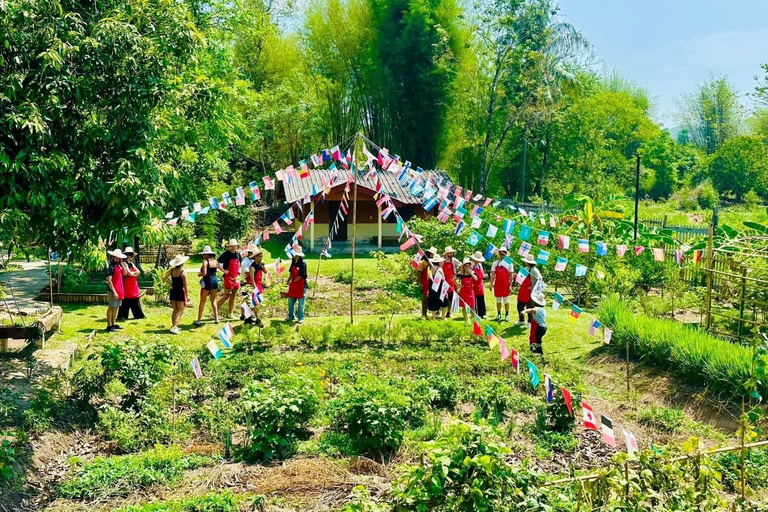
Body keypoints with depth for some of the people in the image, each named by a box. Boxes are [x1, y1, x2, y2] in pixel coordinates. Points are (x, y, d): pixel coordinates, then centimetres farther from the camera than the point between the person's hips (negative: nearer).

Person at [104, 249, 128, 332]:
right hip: (113, 291, -9)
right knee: (111, 307, -4)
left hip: (119, 290, 9)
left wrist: (121, 263, 1)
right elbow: (109, 280, -18)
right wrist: (114, 292, -22)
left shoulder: (118, 266, 13)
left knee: (116, 307, 15)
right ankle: (109, 326, 1)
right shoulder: (111, 267, -13)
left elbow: (125, 273, 7)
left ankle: (114, 324, 25)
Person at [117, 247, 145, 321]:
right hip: (127, 286, -8)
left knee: (136, 302, 10)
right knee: (125, 302, -4)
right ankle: (122, 316, 2)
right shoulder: (125, 264, -9)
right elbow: (130, 274, -17)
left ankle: (138, 315, 15)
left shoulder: (132, 264, 16)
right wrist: (135, 273, -1)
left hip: (134, 286, 8)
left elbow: (138, 271, 8)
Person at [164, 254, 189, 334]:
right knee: (180, 311, 0)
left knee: (175, 310, 17)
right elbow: (185, 285, -13)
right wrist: (187, 295, -5)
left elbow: (164, 278, 0)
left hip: (173, 291, 5)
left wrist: (170, 283, 12)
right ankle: (174, 327, -12)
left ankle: (174, 326, 21)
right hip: (180, 292, -5)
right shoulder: (183, 273, -15)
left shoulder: (172, 270, -1)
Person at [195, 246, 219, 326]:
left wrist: (199, 274, -1)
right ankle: (216, 318, 18)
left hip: (207, 281, -6)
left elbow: (204, 273, -19)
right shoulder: (215, 261, 5)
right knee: (213, 300, 19)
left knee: (202, 301, 3)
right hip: (215, 281, 6)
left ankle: (199, 320, 3)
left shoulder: (205, 261, -12)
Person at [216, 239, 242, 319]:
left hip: (236, 278, 6)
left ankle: (230, 314, 16)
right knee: (227, 295, -8)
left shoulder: (238, 254, 9)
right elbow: (217, 263, -13)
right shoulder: (226, 254, -10)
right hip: (228, 277, -6)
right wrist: (224, 271, -17)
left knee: (233, 295, 8)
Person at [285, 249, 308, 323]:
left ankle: (300, 318, 11)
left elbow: (301, 276, -19)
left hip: (301, 285, -7)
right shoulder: (293, 261, 3)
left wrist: (293, 281, -10)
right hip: (293, 284, 7)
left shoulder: (303, 263, -18)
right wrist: (289, 280, 4)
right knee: (290, 300, 14)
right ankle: (291, 316, 29)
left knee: (301, 302, 2)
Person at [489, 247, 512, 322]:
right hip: (497, 284, 2)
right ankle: (498, 314, 20)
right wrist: (491, 284, -7)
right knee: (498, 300, 10)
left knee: (506, 301, 3)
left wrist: (510, 286, -5)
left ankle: (507, 315, 12)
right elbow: (492, 274, 3)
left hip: (505, 284, -2)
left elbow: (511, 276, 0)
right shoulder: (495, 263, 5)